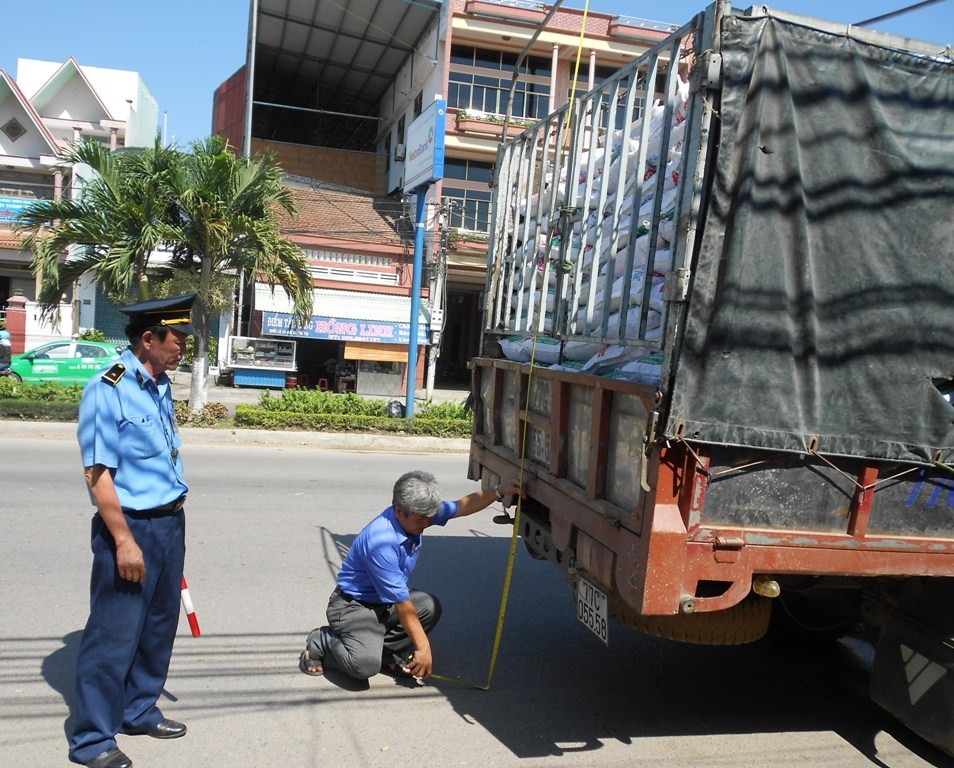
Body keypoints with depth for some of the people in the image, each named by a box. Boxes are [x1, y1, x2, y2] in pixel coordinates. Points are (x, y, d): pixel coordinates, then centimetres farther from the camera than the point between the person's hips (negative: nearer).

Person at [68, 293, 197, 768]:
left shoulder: (160, 386, 8)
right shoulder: (108, 390, -16)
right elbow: (98, 473, -18)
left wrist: (173, 524, 17)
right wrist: (124, 540, -19)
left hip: (170, 523, 8)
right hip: (131, 527, -8)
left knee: (159, 625, 18)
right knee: (114, 632, 2)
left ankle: (139, 711, 36)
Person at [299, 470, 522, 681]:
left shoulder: (417, 514, -10)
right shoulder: (381, 541, -33)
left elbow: (462, 506, 2)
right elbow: (401, 601, -28)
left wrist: (499, 491, -10)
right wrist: (422, 647, -21)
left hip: (385, 603, 8)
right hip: (352, 606, -8)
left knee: (430, 607, -15)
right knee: (366, 664, -28)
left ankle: (386, 653, 0)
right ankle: (321, 642, 0)